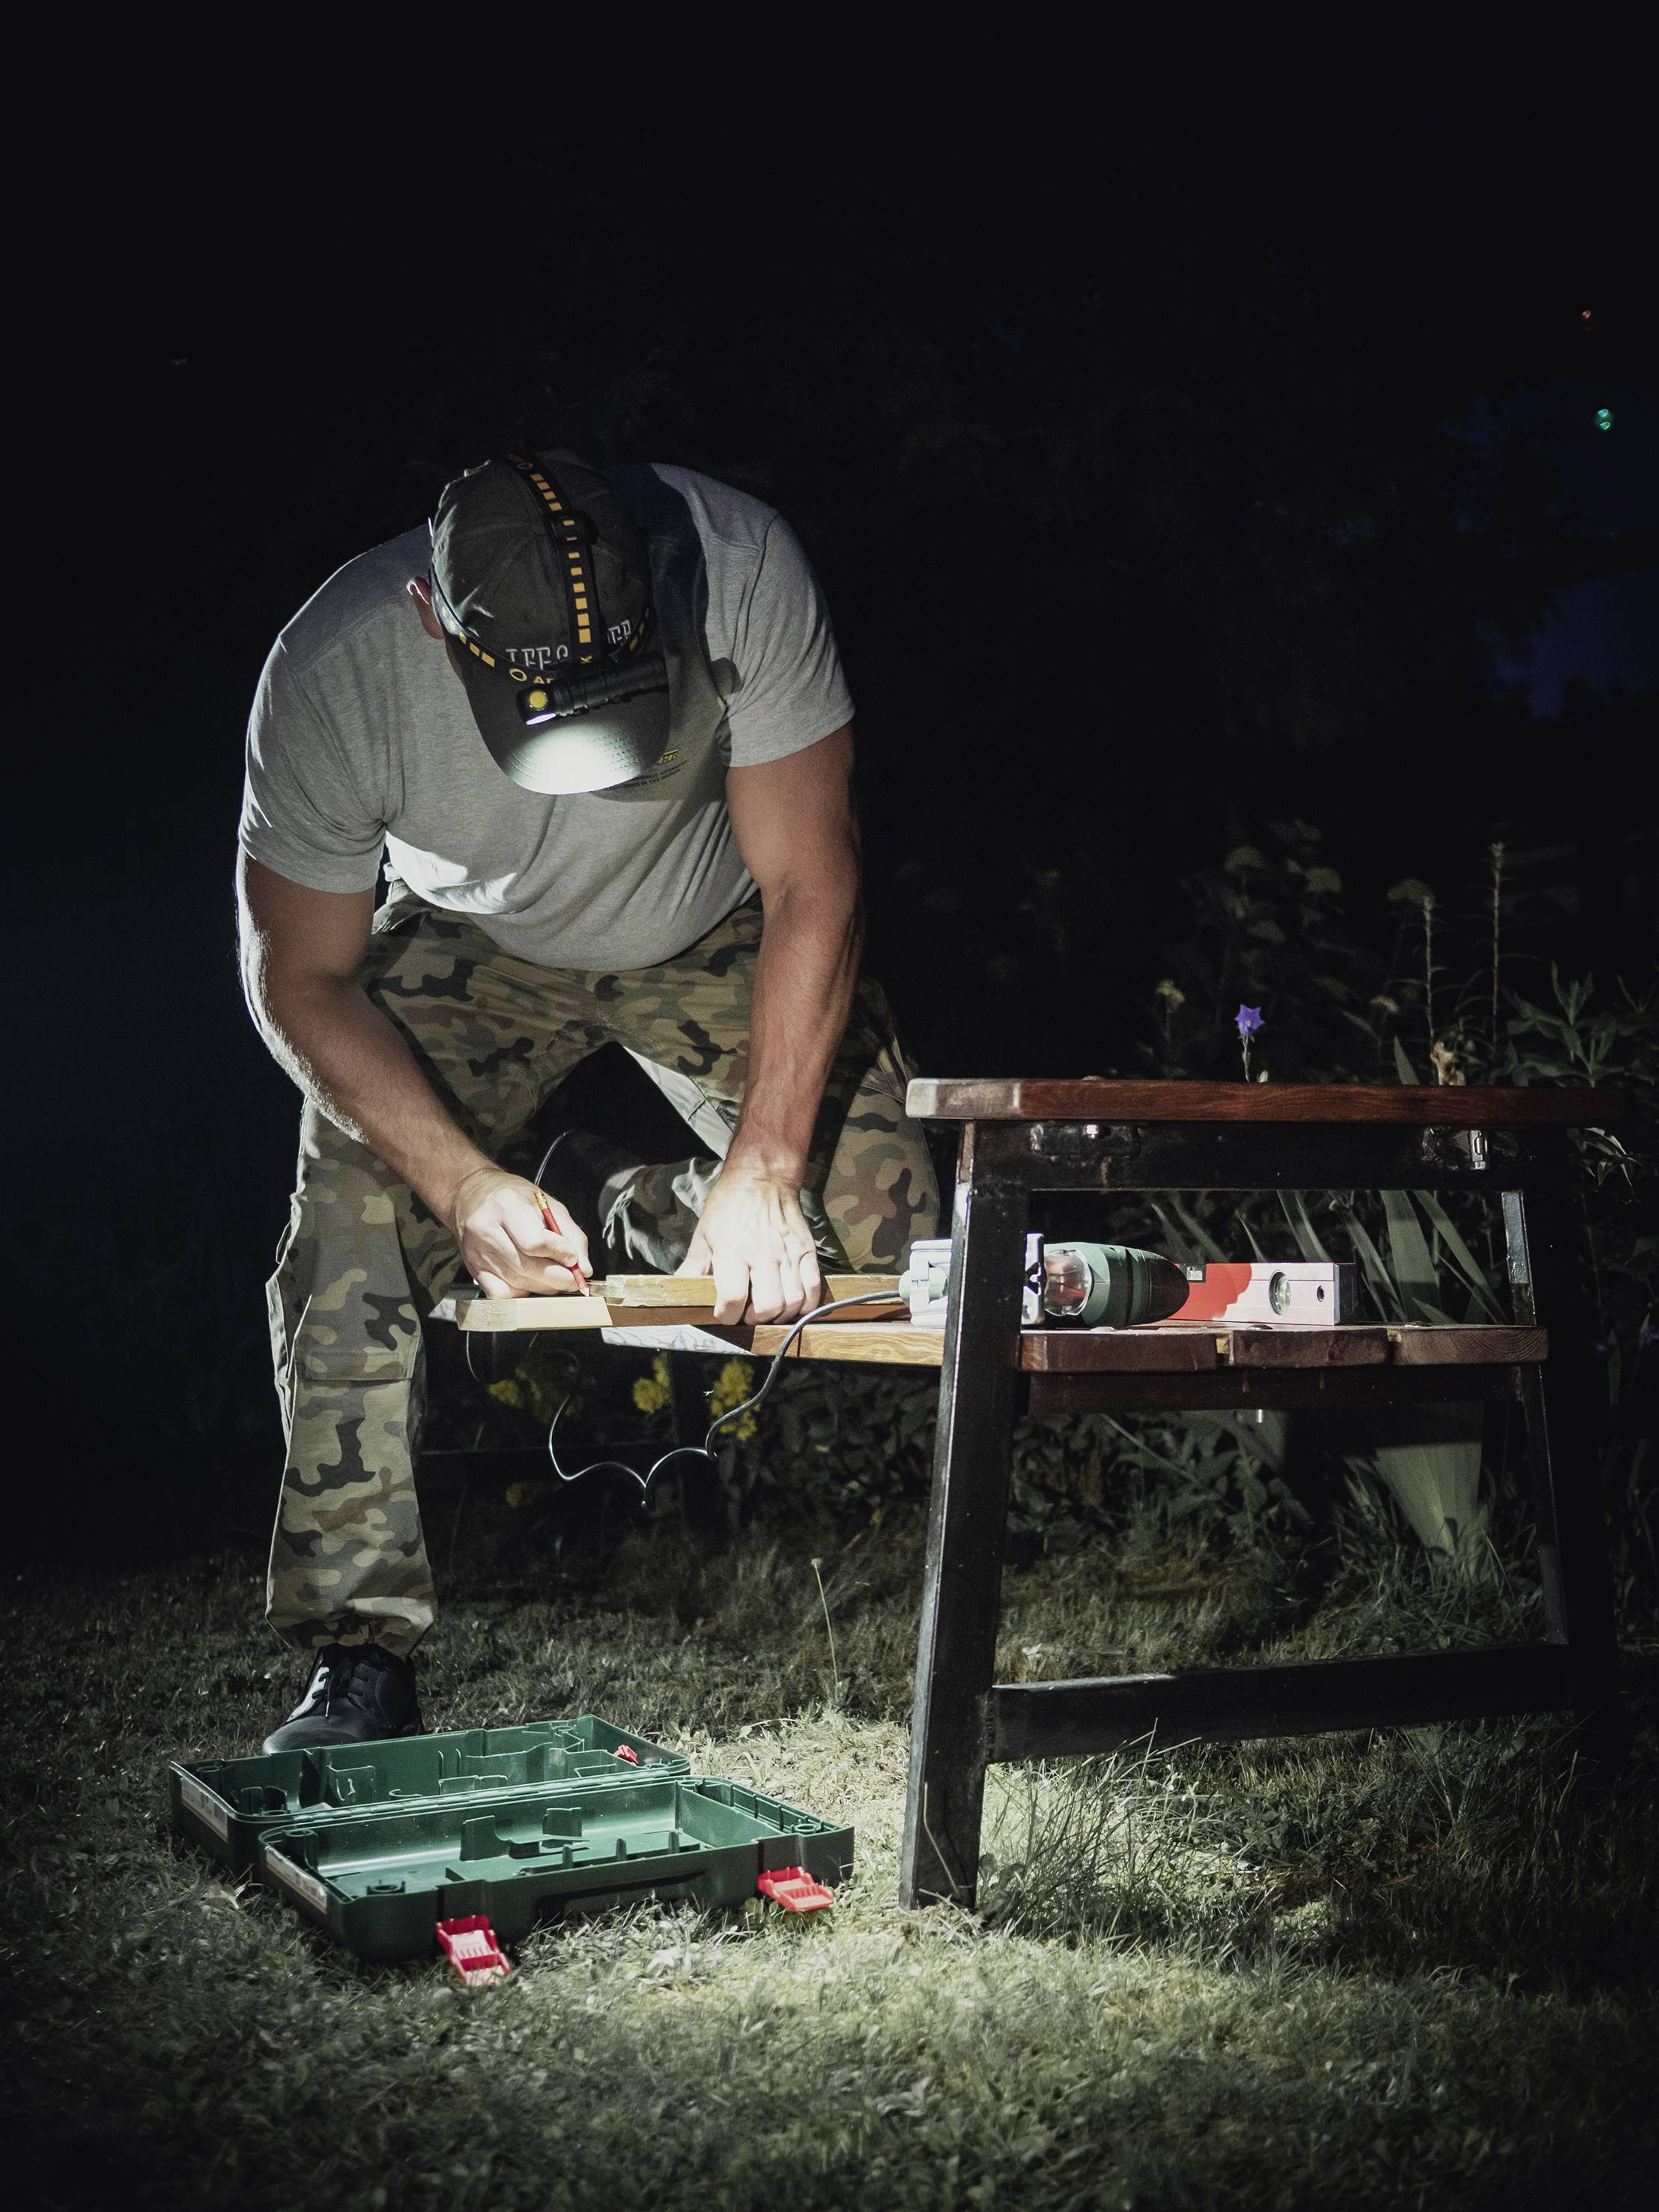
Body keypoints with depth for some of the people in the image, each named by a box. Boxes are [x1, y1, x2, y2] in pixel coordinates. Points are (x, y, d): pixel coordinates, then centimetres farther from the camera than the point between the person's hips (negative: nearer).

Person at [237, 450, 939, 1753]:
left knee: (884, 1243, -16)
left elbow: (810, 889, -28)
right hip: (470, 948, 0)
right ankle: (360, 1664, -9)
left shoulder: (738, 567, -35)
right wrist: (464, 1184, -31)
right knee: (351, 1233, -21)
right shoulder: (331, 677, -34)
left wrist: (763, 1175, -34)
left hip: (718, 932, 1)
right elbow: (301, 980, -20)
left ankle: (626, 1215, 14)